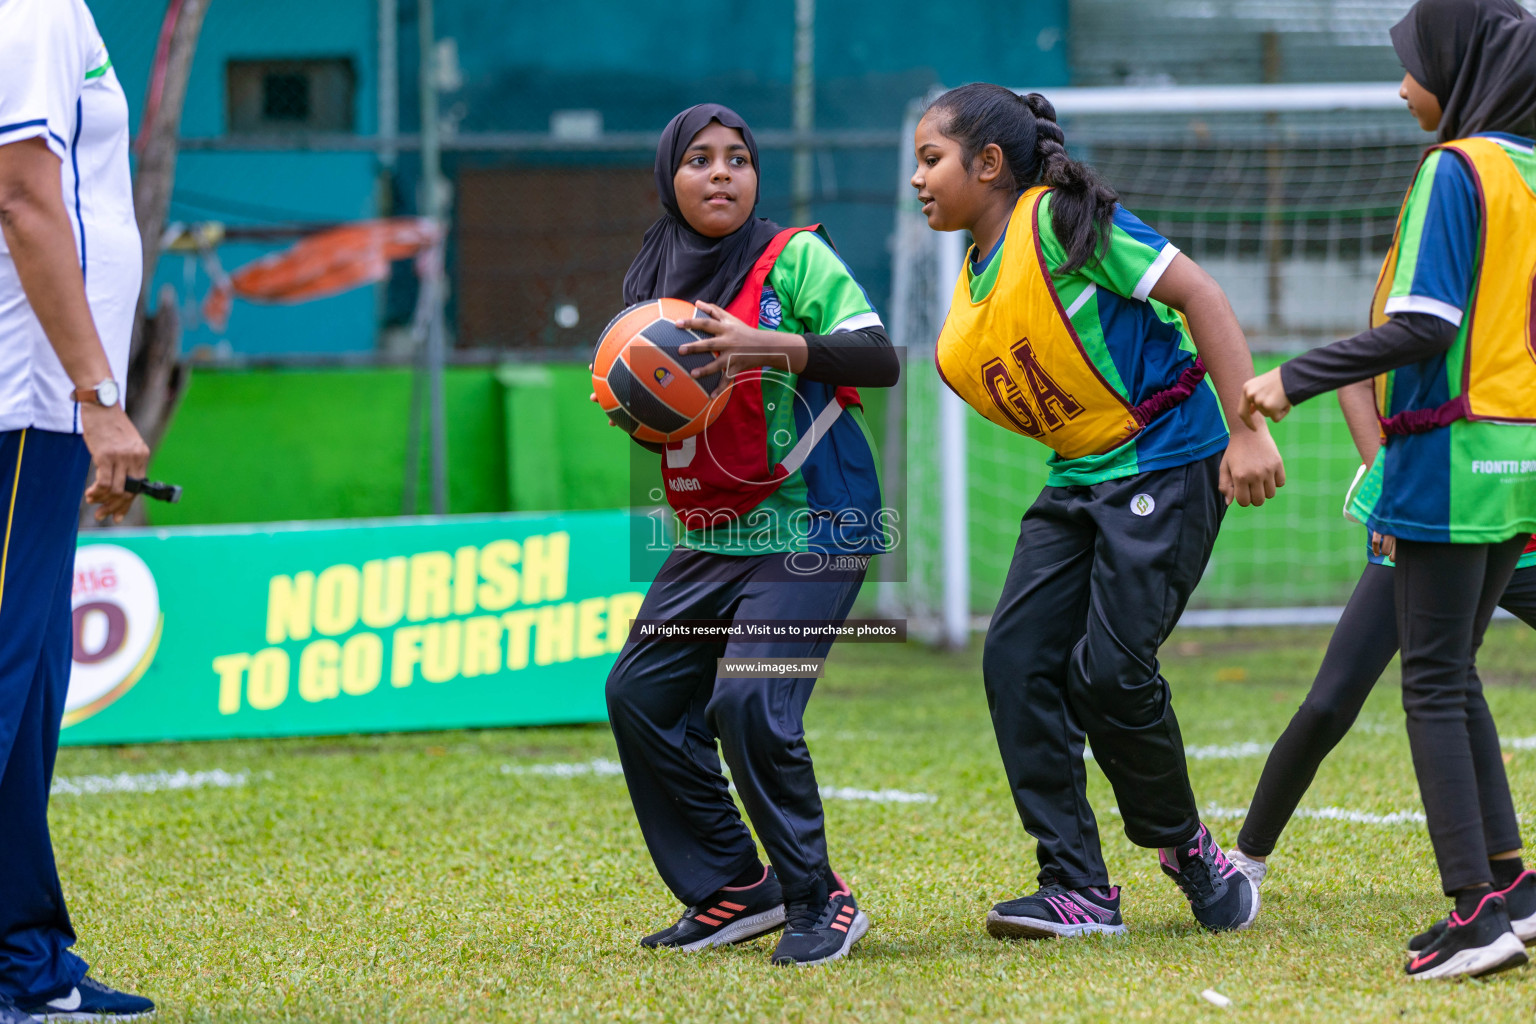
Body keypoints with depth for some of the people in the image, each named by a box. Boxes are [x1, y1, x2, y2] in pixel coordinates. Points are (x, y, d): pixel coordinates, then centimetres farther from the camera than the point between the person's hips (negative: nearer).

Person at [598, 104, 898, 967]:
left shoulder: (795, 258, -9)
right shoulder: (659, 281, 10)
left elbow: (881, 359, -20)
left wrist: (768, 347, -32)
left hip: (810, 529, -8)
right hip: (713, 536, 8)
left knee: (748, 703, -21)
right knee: (641, 692, 6)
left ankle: (818, 902, -7)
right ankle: (739, 890, 16)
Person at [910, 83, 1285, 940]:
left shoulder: (1060, 220, -13)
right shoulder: (974, 290, 12)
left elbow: (1197, 292, -16)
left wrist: (1247, 431, -22)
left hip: (1166, 463, -8)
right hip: (1077, 482, 8)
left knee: (1109, 669, -16)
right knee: (1017, 659, -5)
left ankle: (1185, 845, 10)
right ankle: (1078, 890, -1)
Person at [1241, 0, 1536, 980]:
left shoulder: (1456, 171, -12)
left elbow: (1422, 328, -19)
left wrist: (1296, 380, -14)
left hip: (1454, 455, -8)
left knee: (1436, 684, -4)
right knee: (1454, 675, 17)